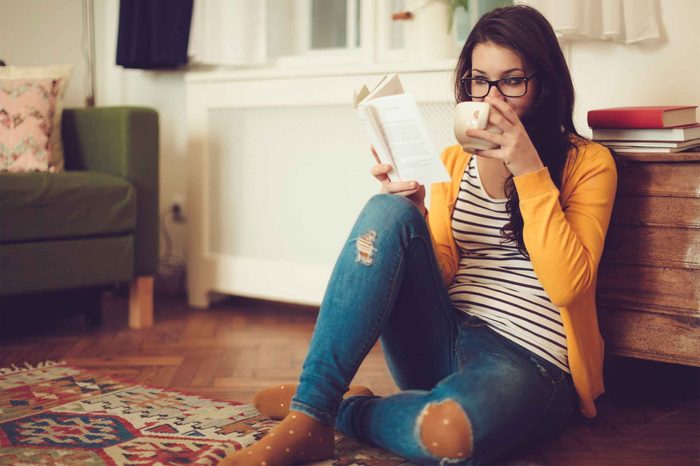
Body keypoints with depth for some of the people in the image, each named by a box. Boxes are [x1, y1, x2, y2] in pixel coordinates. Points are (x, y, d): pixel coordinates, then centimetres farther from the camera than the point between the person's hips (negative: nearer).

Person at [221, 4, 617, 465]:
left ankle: (343, 409, -7)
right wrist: (413, 212, -12)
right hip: (442, 343, 4)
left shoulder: (588, 162, 0)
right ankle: (308, 413, -25)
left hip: (528, 361, -4)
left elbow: (567, 284, -13)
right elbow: (440, 272, 6)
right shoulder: (454, 159, 13)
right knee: (388, 211, -23)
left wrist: (529, 171, -18)